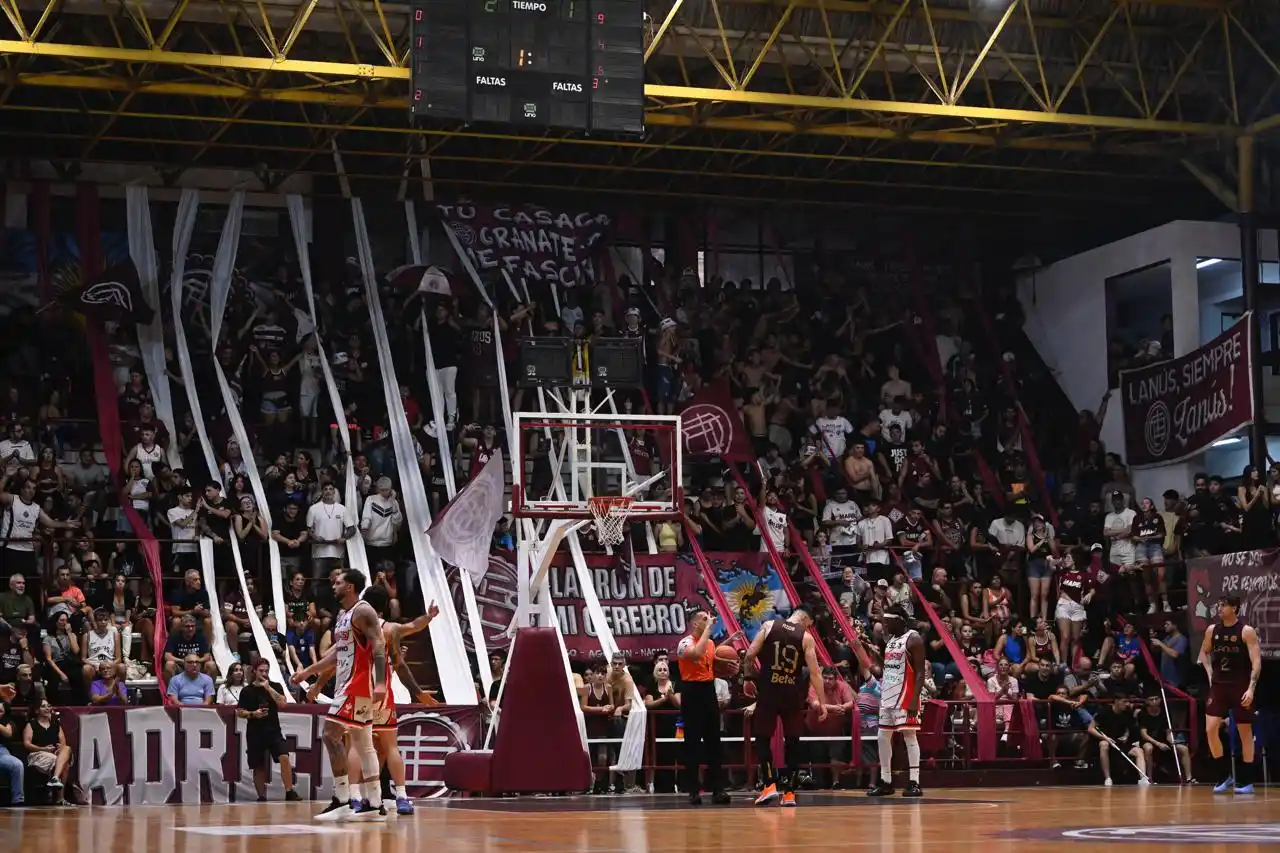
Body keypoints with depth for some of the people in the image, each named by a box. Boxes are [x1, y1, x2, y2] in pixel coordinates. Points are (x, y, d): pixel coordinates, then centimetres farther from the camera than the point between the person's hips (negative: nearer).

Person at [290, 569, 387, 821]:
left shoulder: (363, 611, -13)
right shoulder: (342, 616, 18)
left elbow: (379, 645, -22)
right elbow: (336, 653, 26)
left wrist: (380, 683, -31)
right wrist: (308, 672, 26)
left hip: (358, 684, -10)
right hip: (348, 684, 10)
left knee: (330, 734, -14)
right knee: (362, 743, 9)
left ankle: (342, 799, -15)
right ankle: (374, 804, 11)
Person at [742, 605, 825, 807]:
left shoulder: (769, 625, 1)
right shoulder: (806, 637, 0)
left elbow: (750, 655, -4)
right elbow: (815, 673, -3)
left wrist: (747, 672, 14)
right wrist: (822, 702, 2)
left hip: (768, 692, 0)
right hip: (793, 695, 0)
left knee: (762, 739, 12)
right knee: (792, 742, 11)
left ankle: (770, 784, -3)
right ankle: (789, 792, 8)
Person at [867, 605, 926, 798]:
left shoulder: (913, 639, -11)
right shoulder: (891, 640, 15)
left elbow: (920, 672, -16)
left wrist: (915, 699, -23)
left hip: (905, 696, -9)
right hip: (887, 696, 9)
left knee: (909, 736, -8)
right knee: (883, 737, 8)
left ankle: (914, 782, -7)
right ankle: (885, 782, 15)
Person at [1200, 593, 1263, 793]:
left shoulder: (1246, 631, -10)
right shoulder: (1212, 630, 5)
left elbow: (1256, 662, -13)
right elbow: (1204, 652, 23)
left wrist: (1251, 688, -22)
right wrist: (1210, 675, 9)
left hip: (1240, 687, -4)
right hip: (1219, 686, 4)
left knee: (1245, 733, 2)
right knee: (1211, 729, -6)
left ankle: (1246, 781, 9)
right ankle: (1225, 775, 5)